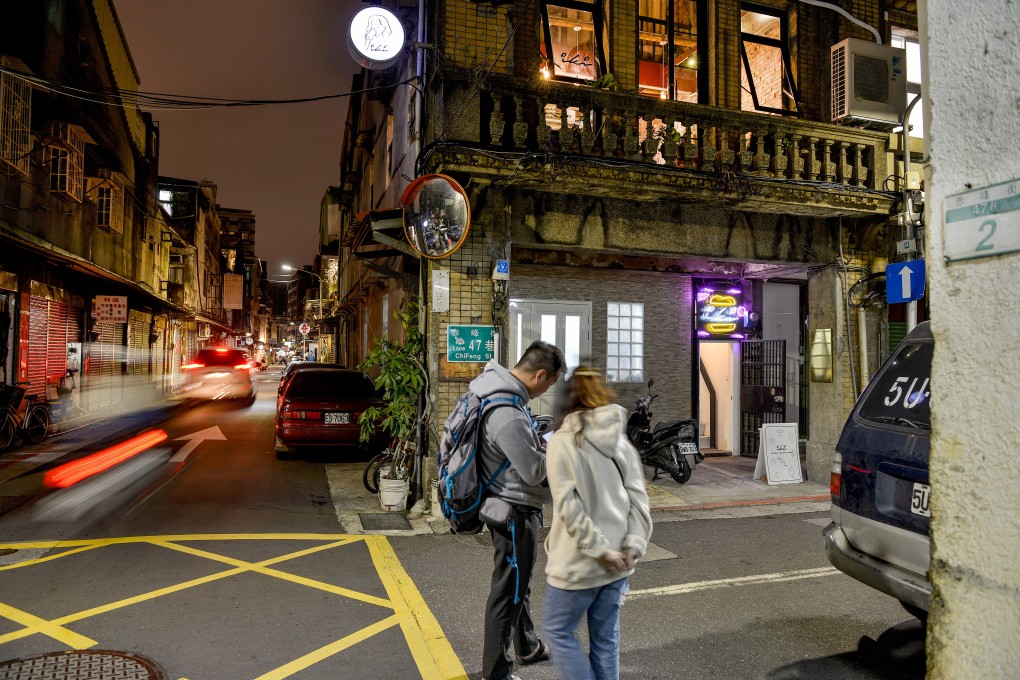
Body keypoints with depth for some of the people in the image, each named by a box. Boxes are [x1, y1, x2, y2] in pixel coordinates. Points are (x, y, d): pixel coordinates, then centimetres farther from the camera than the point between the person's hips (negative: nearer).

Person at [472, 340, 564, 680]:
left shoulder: (499, 388, 1)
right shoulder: (507, 415, -31)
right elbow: (534, 471, -24)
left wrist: (542, 442, 2)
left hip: (512, 506, 10)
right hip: (514, 511, -10)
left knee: (519, 582, 25)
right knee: (508, 592, 6)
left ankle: (528, 646, 45)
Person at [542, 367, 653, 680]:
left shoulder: (563, 441, -12)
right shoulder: (621, 440, 4)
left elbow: (569, 507, -19)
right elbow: (638, 499, -2)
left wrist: (600, 550, -15)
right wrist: (634, 545, -5)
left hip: (579, 561, -5)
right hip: (617, 562, 6)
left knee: (557, 629, 14)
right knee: (605, 637, 18)